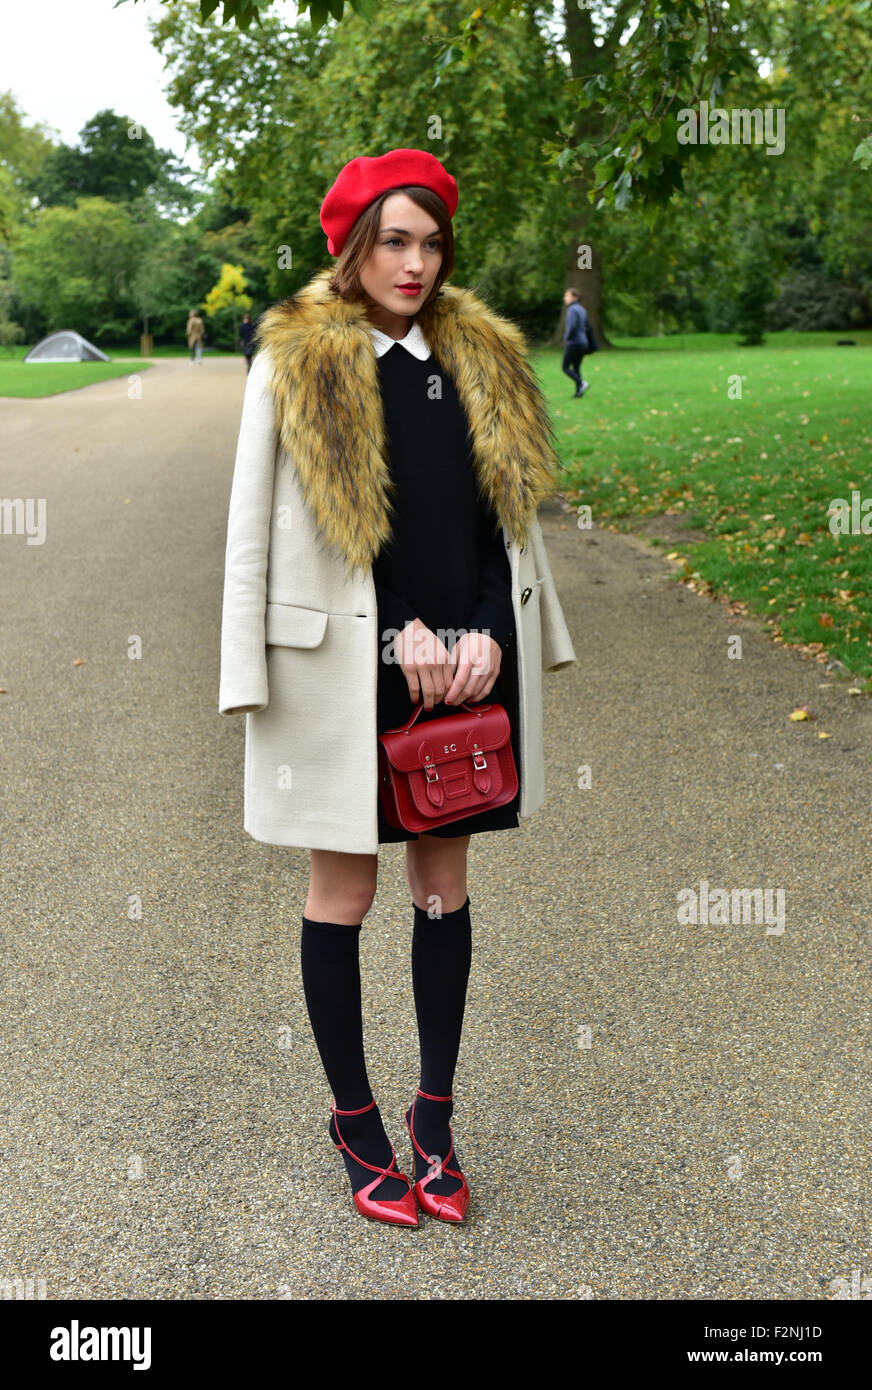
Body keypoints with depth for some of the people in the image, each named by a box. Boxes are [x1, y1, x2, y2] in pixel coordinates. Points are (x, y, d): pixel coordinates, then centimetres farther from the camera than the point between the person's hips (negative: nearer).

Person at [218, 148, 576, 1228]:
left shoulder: (482, 359, 10)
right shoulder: (292, 362, -2)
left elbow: (510, 511, 12)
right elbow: (257, 528, -7)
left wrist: (489, 632, -3)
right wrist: (402, 632, -11)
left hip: (467, 662, 4)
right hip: (346, 669, -4)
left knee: (444, 883, 11)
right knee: (343, 893, 6)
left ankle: (435, 1116, 25)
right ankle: (356, 1121, 22)